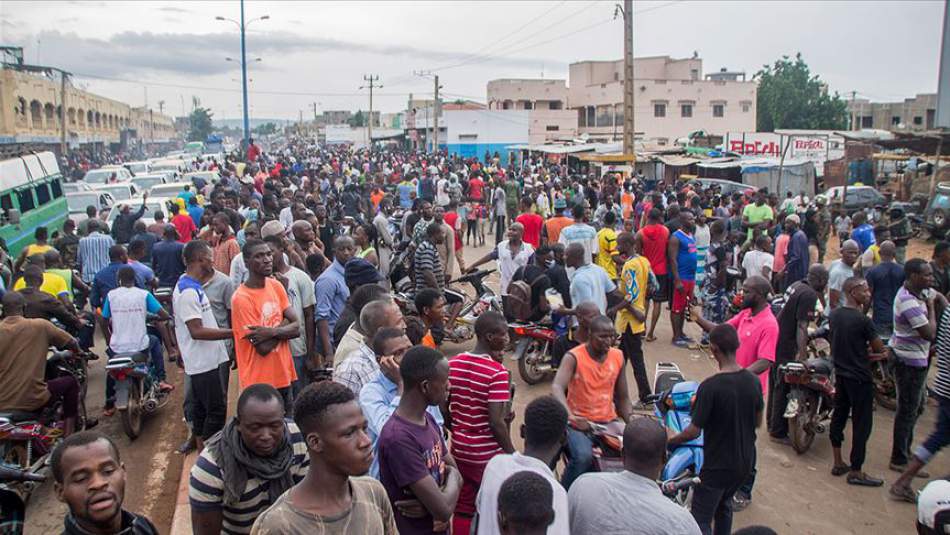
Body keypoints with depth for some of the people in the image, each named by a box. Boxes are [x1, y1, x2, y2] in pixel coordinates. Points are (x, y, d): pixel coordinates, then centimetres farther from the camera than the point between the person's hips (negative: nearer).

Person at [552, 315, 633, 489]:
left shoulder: (618, 356, 5)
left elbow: (623, 398, 13)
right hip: (579, 423, -4)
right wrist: (571, 417, -42)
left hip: (608, 422, 5)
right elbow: (557, 388, -26)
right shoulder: (573, 357, -11)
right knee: (583, 457, -31)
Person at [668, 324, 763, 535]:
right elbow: (758, 422, 7)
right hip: (746, 461, 7)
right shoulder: (753, 381, -7)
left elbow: (694, 431, -19)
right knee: (724, 504, 28)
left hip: (718, 465, -6)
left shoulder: (710, 387, -25)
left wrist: (669, 440, -2)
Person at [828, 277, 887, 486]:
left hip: (840, 373, 8)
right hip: (860, 378, -8)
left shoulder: (833, 315, 2)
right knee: (861, 424, 2)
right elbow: (880, 349, -12)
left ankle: (838, 463, 26)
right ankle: (855, 472, 9)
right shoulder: (863, 320, -20)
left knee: (838, 416, 16)